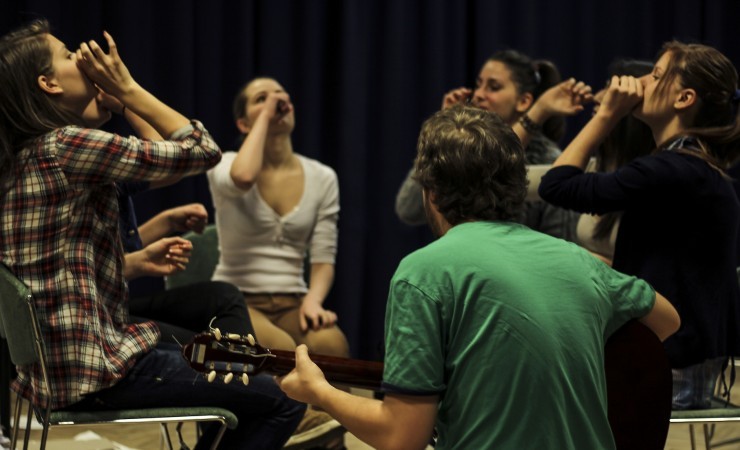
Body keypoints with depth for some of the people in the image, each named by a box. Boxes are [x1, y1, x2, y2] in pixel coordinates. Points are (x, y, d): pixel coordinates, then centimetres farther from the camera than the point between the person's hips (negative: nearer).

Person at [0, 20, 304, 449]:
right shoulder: (65, 145, -18)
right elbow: (203, 151, -15)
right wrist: (127, 87, -8)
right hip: (93, 371, -10)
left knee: (237, 379, 27)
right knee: (285, 401, -2)